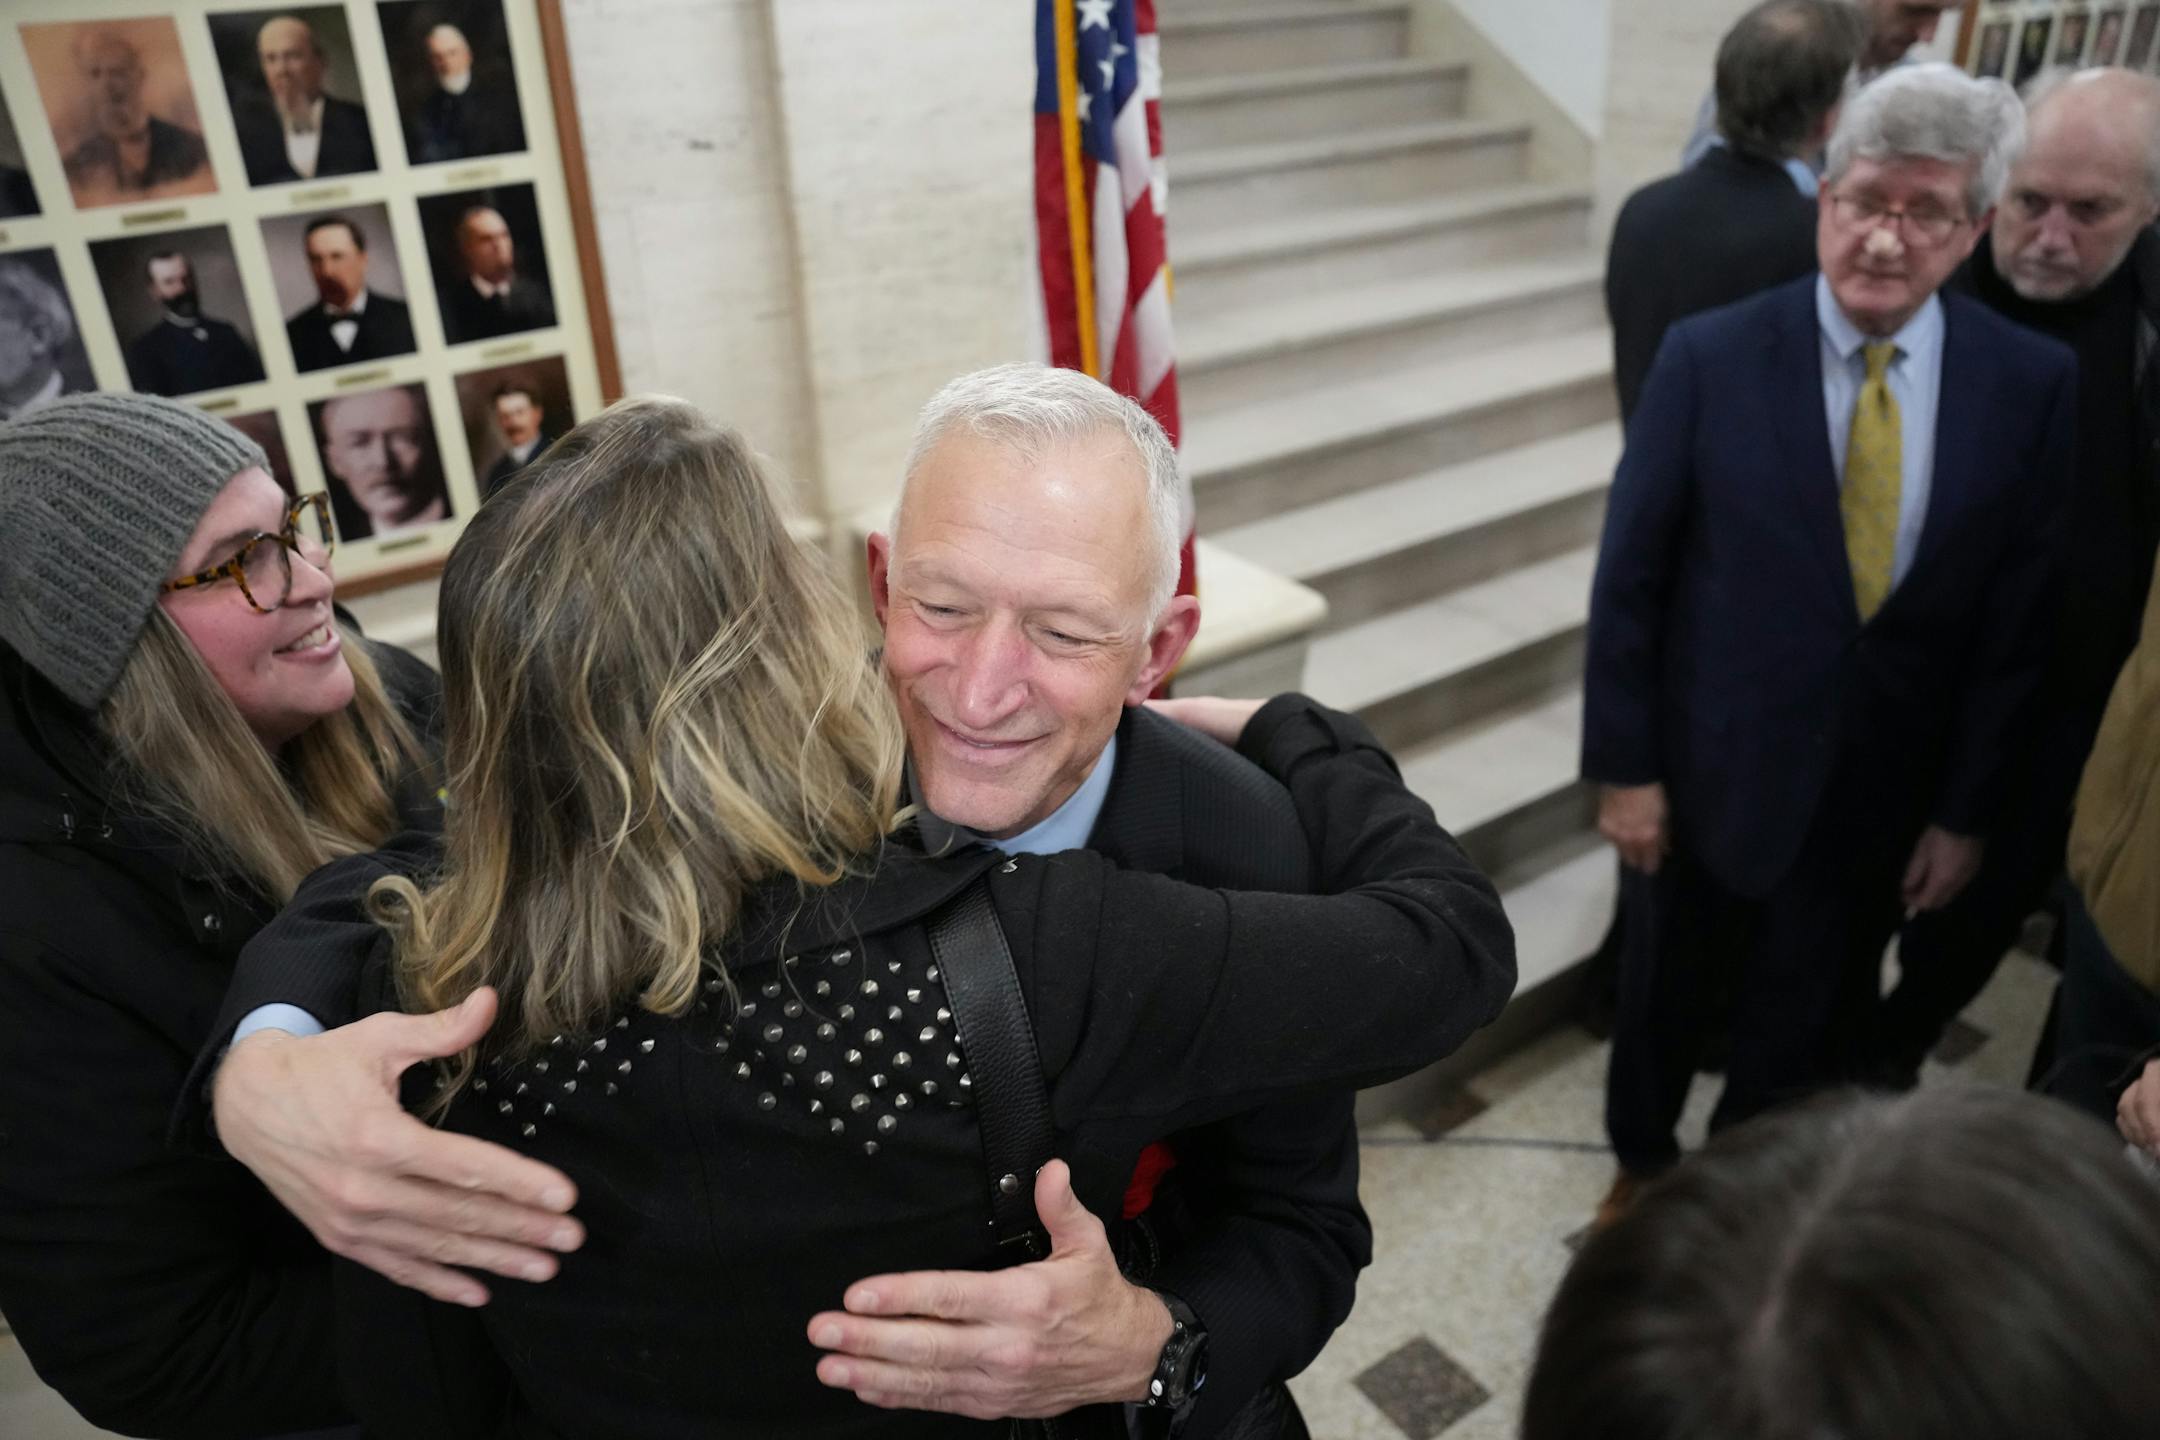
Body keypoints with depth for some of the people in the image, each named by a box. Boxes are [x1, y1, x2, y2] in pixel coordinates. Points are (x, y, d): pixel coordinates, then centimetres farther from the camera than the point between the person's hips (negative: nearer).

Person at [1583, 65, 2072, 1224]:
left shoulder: (2032, 382, -8)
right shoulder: (1710, 357, -13)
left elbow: (2017, 618, -2)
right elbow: (1628, 578, -9)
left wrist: (1967, 810, -1)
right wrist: (1624, 766, -9)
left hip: (1882, 787, 2)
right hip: (1710, 765, -1)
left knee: (1810, 1029, 19)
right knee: (1664, 995, 20)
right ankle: (1641, 1162, 48)